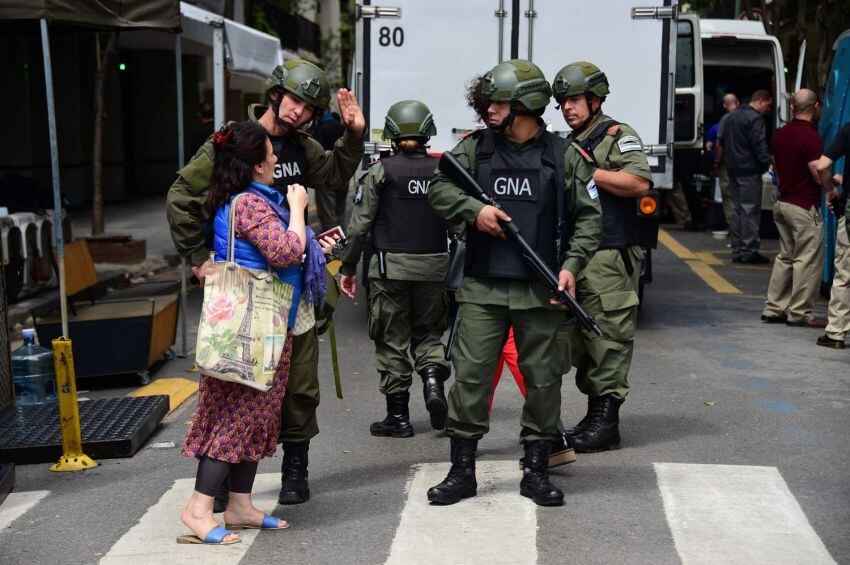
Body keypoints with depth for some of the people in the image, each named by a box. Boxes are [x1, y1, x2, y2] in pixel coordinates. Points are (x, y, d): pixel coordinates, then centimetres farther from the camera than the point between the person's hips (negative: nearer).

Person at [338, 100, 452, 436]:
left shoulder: (381, 171, -4)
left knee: (393, 340, 8)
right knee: (427, 332, 20)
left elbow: (360, 225, -5)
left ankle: (398, 415, 11)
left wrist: (348, 267, 3)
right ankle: (434, 379, -7)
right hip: (433, 267, 3)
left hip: (390, 268, -2)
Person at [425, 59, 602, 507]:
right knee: (470, 376, 0)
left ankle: (536, 472, 22)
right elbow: (439, 189, 7)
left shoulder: (564, 157, 2)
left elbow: (588, 217, 5)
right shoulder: (475, 148, 7)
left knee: (543, 378, 7)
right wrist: (474, 210, -12)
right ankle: (462, 471, 14)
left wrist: (572, 264, -8)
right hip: (481, 288, 1)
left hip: (541, 291, 0)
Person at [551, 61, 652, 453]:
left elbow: (639, 183, -19)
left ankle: (606, 424, -4)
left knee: (608, 339, -7)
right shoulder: (568, 145, 22)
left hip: (609, 260, -9)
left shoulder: (618, 137, -4)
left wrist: (588, 172, -16)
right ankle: (593, 416, 21)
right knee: (582, 339, 12)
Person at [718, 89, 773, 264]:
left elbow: (721, 140, 23)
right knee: (750, 210, -6)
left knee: (737, 209, 13)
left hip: (733, 169, 9)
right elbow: (760, 145, -21)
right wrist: (768, 163, -20)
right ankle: (749, 251, -6)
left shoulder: (732, 116, 16)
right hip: (749, 170, -9)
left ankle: (737, 250, 15)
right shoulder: (755, 119, -13)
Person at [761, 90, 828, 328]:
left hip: (783, 203, 9)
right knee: (807, 260, -1)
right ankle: (800, 313, 3)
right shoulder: (811, 138, -17)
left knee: (785, 257, 15)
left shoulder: (779, 135, 9)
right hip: (805, 207, -8)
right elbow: (819, 175, -21)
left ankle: (773, 309, 16)